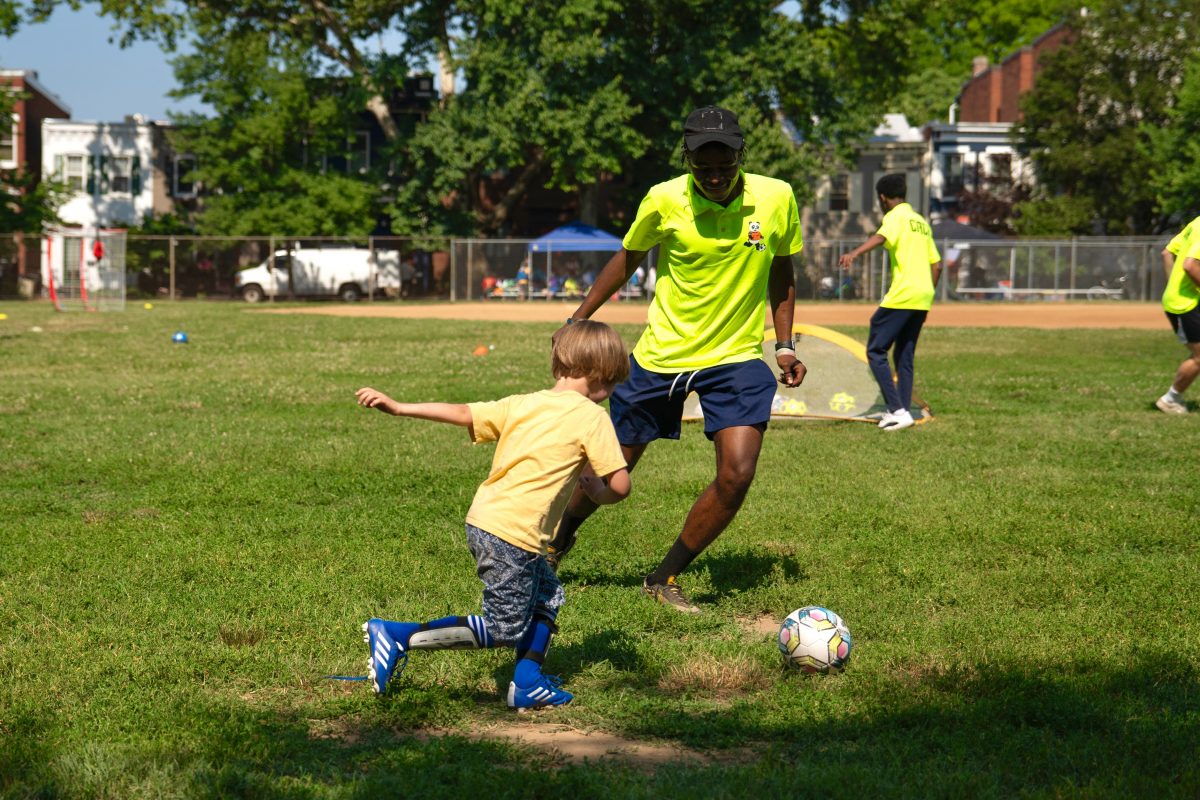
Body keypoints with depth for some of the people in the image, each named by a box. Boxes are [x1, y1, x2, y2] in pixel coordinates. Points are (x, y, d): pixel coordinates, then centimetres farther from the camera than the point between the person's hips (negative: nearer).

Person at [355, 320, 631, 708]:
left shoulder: (522, 404, 12)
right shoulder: (592, 417, -6)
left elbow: (462, 413, 8)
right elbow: (620, 485, -10)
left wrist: (398, 408, 9)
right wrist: (599, 493, 12)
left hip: (482, 519, 8)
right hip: (513, 535, -8)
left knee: (548, 596, 23)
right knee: (504, 630, 1)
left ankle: (527, 683, 16)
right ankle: (398, 636, -4)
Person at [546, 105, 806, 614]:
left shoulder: (776, 199, -9)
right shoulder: (664, 201, -14)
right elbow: (628, 257, 5)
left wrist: (784, 345, 3)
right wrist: (578, 319, 6)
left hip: (737, 358, 1)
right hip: (660, 355, -1)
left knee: (737, 474, -15)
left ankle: (664, 579, 5)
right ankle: (556, 542, 39)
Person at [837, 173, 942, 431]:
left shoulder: (895, 216, -4)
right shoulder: (922, 221, 21)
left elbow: (881, 236, -27)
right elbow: (937, 264, 21)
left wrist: (854, 253, -42)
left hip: (901, 296, -8)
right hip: (923, 298, 8)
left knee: (876, 351, -4)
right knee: (904, 355, 16)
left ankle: (898, 410, -12)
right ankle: (903, 412, 14)